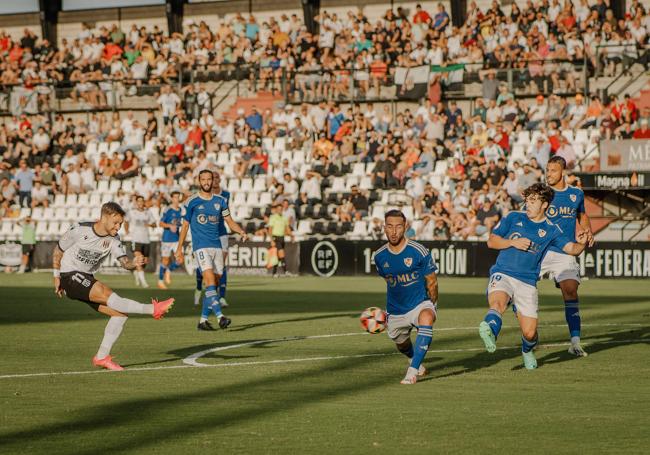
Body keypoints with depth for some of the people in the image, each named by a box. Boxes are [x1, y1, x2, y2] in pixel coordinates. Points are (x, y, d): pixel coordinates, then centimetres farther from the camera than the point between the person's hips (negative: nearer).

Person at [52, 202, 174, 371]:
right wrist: (57, 277, -1)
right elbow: (58, 251, -1)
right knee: (107, 294, -31)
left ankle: (102, 357, 0)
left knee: (120, 314, -7)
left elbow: (124, 262, -15)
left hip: (87, 280, 7)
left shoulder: (113, 240, -2)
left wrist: (134, 263, -37)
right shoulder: (79, 231, -15)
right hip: (70, 276, -7)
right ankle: (153, 309, -34)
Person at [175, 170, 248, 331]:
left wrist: (241, 232, -6)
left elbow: (230, 221, 13)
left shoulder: (220, 201, 11)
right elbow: (185, 226, 6)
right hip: (201, 247, -5)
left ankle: (203, 320, 11)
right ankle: (220, 317, -29)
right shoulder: (191, 202, 1)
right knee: (210, 281, -19)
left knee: (214, 285, 4)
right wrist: (179, 249, 5)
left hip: (217, 246, 5)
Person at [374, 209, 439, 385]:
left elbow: (432, 281, -4)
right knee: (401, 344, 20)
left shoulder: (419, 252, -15)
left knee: (426, 319, -37)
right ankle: (416, 362, 59)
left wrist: (431, 306, 1)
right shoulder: (379, 256, -3)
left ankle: (412, 371, -37)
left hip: (420, 304, -5)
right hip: (395, 311, 5)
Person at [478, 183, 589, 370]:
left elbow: (571, 248, 0)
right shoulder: (513, 218, 10)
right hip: (502, 274, -1)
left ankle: (527, 351, 33)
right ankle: (489, 331, -66)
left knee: (530, 332, -3)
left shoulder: (551, 230, 9)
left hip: (527, 282, 1)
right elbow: (491, 241, 9)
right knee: (498, 302, -35)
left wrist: (581, 244, -23)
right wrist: (513, 242, -8)